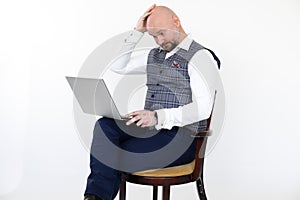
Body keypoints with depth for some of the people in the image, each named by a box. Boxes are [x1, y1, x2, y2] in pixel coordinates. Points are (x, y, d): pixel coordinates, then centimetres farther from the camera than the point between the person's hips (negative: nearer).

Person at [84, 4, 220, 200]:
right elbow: (117, 66, 17)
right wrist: (138, 31, 10)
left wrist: (158, 116, -28)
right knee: (105, 125, -22)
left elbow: (203, 108, -17)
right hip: (151, 130, 7)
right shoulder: (154, 55, 19)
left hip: (181, 137, -7)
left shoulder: (200, 56, -6)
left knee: (111, 157, -22)